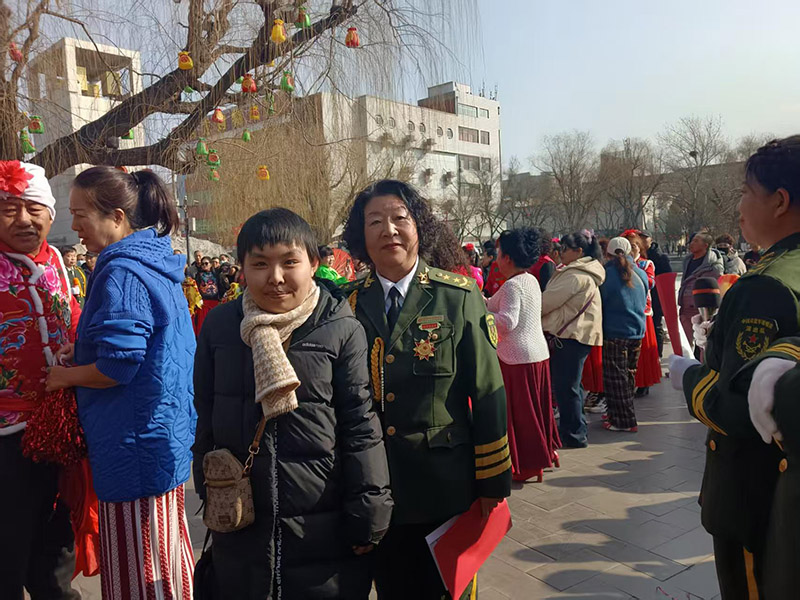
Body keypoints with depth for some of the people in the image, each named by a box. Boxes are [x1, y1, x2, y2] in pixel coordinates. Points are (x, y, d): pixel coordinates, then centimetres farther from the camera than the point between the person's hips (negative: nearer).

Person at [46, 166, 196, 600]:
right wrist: (82, 352, 10)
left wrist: (65, 375, -6)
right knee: (167, 548, 23)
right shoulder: (155, 262, 9)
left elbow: (118, 366, -24)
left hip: (136, 446, -10)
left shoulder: (122, 273, -20)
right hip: (166, 433, 10)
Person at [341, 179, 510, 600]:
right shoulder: (347, 304, -1)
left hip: (447, 488, -2)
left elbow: (488, 393, -7)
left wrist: (492, 482, -6)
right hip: (376, 491, 2)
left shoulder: (459, 298, -8)